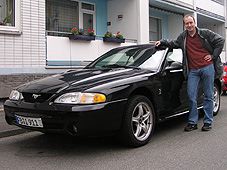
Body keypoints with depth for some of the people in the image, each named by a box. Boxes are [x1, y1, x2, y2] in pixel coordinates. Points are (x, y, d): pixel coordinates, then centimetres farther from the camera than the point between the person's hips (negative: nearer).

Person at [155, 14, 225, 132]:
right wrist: (162, 42, 12)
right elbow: (173, 44, 27)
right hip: (192, 71, 3)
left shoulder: (205, 33, 3)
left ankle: (208, 122, 11)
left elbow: (220, 41, 4)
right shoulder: (183, 37, 12)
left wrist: (213, 56, -2)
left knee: (208, 96, 3)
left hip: (207, 68, -3)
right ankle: (192, 122, 6)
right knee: (191, 96, -2)